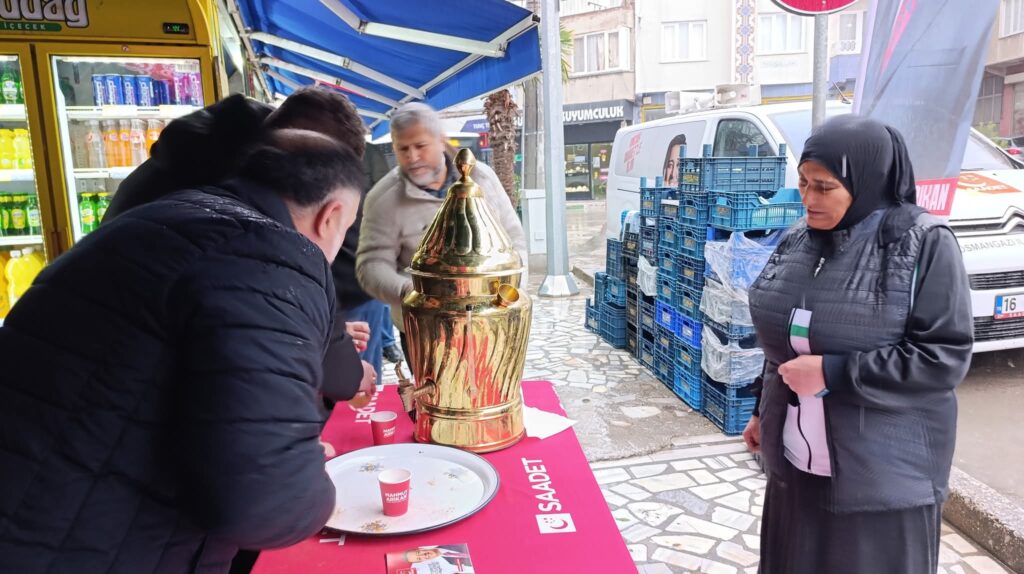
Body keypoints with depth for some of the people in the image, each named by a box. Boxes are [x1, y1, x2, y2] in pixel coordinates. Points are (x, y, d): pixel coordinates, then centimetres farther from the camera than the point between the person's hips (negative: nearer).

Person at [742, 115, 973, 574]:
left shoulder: (925, 244, -13)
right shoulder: (797, 241, 4)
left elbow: (945, 356, -16)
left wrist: (833, 374, -20)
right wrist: (764, 412, 17)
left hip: (883, 472, -5)